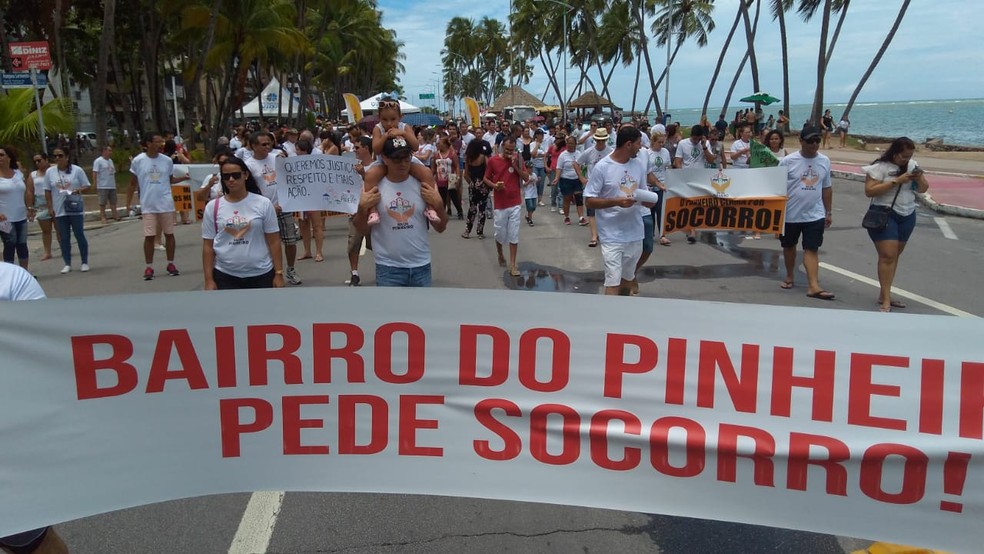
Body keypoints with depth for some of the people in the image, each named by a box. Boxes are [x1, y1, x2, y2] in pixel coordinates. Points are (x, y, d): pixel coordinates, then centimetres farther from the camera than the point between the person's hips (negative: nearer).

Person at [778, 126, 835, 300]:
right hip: (790, 214, -1)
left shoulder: (825, 161, 3)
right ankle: (789, 277, 33)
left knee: (812, 249, -4)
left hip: (815, 214, 1)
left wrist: (828, 212, 13)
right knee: (789, 246, 15)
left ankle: (813, 286, -9)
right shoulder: (788, 161, -9)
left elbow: (826, 188, 11)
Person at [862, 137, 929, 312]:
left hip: (907, 216, 6)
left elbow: (923, 189, 13)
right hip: (884, 215, -6)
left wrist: (919, 179, -10)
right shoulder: (880, 167, -11)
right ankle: (885, 300, -9)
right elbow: (869, 191, -20)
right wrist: (896, 181, -23)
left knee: (895, 256, 10)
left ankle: (883, 294, 18)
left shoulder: (913, 165, 7)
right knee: (888, 256, -11)